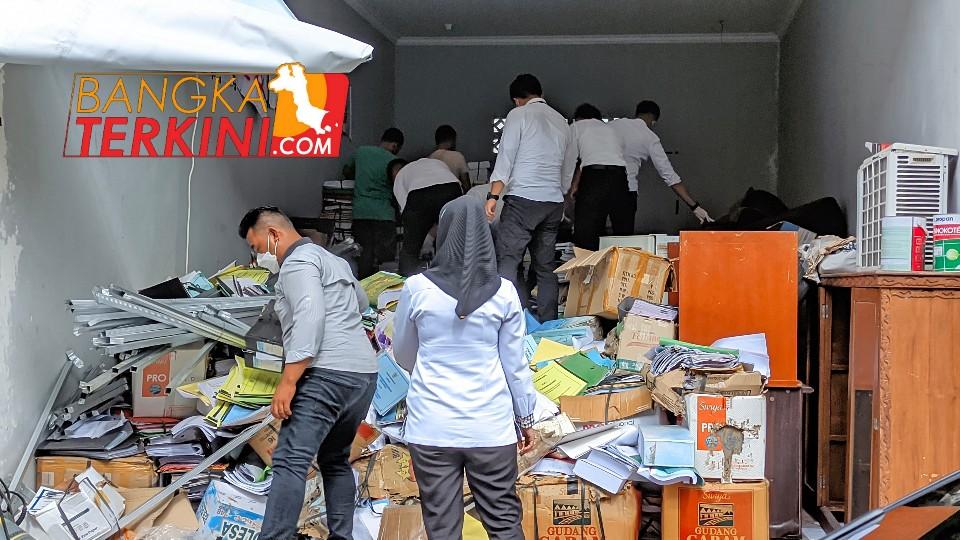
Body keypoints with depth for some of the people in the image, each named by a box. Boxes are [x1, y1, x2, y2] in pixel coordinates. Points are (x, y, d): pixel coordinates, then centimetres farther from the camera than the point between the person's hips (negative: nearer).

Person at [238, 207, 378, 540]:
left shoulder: (297, 262, -4)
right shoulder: (332, 260, 26)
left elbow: (310, 317, -18)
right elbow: (361, 301, 43)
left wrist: (287, 381, -22)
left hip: (328, 375, -10)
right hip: (364, 374, 10)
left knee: (290, 461, -15)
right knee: (336, 460, 19)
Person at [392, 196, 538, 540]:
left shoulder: (417, 288, -5)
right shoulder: (503, 293, -3)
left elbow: (402, 354, 10)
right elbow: (515, 363, 3)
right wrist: (526, 418, 16)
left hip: (431, 426, 0)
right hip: (490, 427, 1)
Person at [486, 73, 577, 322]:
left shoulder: (518, 115, 0)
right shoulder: (561, 121, 18)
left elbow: (505, 157, -8)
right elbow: (569, 167, 22)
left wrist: (493, 195, -10)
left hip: (523, 199, -6)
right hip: (554, 201, 6)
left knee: (506, 263, -8)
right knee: (546, 267, 10)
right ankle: (547, 323, 9)